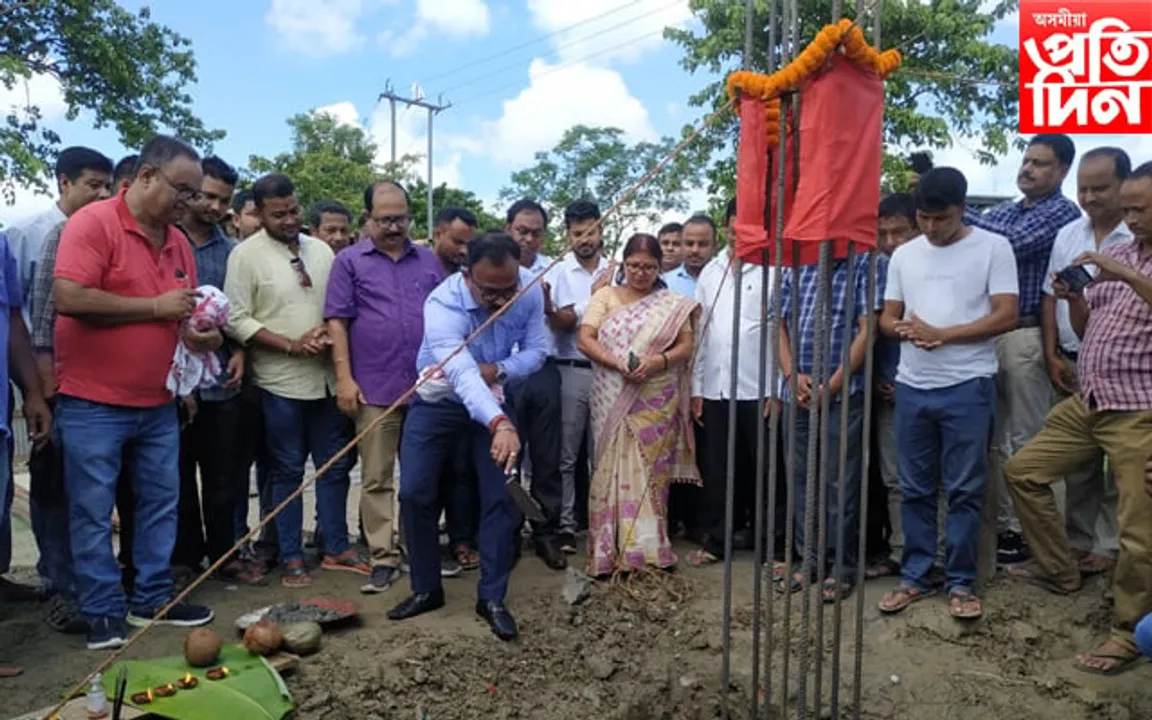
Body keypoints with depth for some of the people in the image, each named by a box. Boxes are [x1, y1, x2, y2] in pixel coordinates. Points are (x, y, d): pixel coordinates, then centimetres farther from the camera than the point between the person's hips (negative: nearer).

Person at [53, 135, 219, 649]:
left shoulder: (178, 241, 8)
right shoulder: (93, 223, -13)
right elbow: (69, 298, -23)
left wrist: (198, 335, -5)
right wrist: (155, 306, -19)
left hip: (157, 403, 7)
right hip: (93, 403, -7)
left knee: (161, 502, 12)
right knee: (93, 513, 4)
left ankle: (153, 599, 26)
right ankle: (102, 613, 17)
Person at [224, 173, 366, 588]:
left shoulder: (321, 251, 9)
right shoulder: (246, 254, -6)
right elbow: (236, 320, -11)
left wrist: (329, 332, -9)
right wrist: (291, 345, -16)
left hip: (326, 377, 5)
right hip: (280, 382, -4)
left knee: (335, 465, 11)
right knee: (288, 472, 6)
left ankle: (336, 548, 25)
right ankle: (292, 559, 19)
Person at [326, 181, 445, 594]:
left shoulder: (429, 262, 12)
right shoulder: (350, 261, 3)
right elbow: (337, 321, -1)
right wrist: (344, 378, -9)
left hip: (427, 387, 3)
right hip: (375, 389, -2)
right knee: (376, 478, 3)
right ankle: (383, 558, 11)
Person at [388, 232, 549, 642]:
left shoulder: (531, 291, -20)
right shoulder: (443, 304, -35)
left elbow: (536, 350, -12)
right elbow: (462, 373, -49)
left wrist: (498, 369, -32)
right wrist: (500, 424, -65)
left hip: (494, 401, 2)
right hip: (438, 401, -2)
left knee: (500, 497, -3)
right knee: (415, 493, -3)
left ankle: (491, 598, 12)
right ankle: (426, 589, 17)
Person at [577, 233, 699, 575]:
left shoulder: (673, 303, 9)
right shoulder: (605, 296, 8)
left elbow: (685, 345, 4)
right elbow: (585, 339, -2)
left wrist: (658, 361, -16)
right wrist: (616, 362, -17)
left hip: (657, 401, 1)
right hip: (613, 401, 0)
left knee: (651, 472, 2)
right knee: (613, 470, 0)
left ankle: (649, 550, 11)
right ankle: (610, 552, 7)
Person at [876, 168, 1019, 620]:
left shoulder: (993, 247, -1)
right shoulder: (904, 255, 11)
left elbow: (1006, 315, -8)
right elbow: (887, 319, 12)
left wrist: (942, 334, -14)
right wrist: (907, 330, -11)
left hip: (967, 387, -4)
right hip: (911, 387, 4)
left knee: (964, 490, 3)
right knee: (915, 490, 10)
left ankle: (961, 583, 15)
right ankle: (914, 577, 20)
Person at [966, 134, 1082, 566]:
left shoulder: (1063, 213, -2)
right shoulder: (1000, 212, 18)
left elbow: (1015, 242, -19)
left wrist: (958, 215, -16)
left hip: (1026, 336, -6)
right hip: (986, 335, 6)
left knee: (1024, 442, 1)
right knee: (997, 439, 12)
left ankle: (1026, 531, 12)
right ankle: (1004, 524, 22)